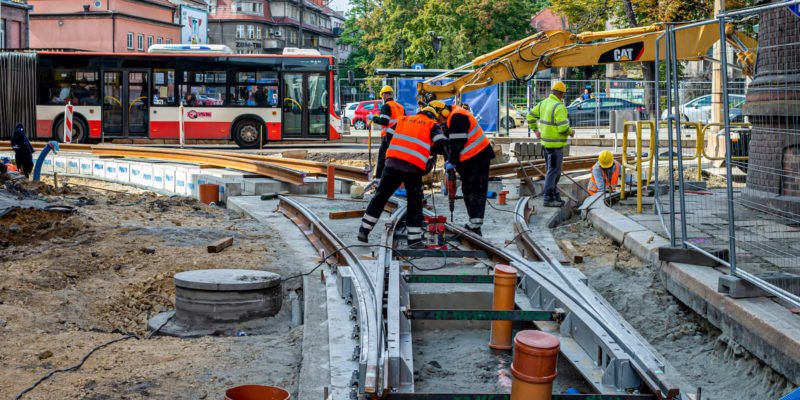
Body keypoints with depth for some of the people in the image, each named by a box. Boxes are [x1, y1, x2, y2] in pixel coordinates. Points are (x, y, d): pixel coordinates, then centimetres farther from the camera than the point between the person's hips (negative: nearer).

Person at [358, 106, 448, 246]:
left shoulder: (403, 119, 24)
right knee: (414, 202, 10)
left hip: (393, 161, 3)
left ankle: (364, 230, 11)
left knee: (381, 196, 11)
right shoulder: (432, 125, 13)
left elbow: (391, 138, 27)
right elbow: (442, 145, 0)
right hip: (414, 167, -3)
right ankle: (414, 238, 10)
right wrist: (430, 149, 18)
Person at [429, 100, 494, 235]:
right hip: (470, 159, 11)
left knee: (475, 190, -12)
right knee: (468, 190, 14)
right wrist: (451, 160, 4)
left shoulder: (457, 117, -20)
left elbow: (458, 143, -23)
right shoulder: (450, 119, 13)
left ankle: (474, 225, -14)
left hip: (477, 157, -11)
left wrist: (453, 162, -15)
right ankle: (474, 223, 20)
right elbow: (450, 143, 15)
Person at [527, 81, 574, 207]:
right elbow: (563, 128, -23)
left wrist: (535, 130, 20)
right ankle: (548, 198, 2)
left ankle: (554, 195, 27)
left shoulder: (543, 103, 6)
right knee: (553, 171, -1)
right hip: (556, 144, -9)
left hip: (545, 142, 9)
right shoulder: (559, 107, -19)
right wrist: (571, 132, -4)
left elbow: (531, 116, 12)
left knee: (552, 170, 18)